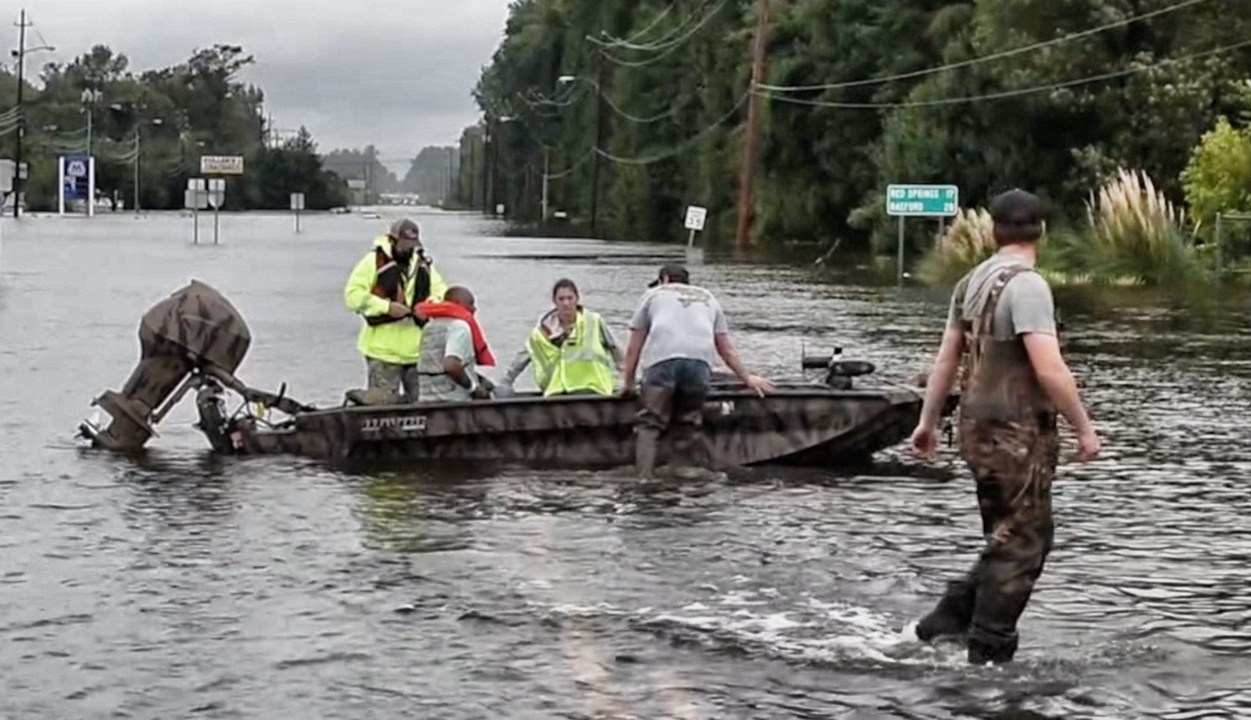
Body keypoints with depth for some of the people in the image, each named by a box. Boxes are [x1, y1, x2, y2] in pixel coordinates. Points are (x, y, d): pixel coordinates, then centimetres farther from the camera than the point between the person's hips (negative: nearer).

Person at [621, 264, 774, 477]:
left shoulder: (654, 294, 27)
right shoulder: (708, 299, 34)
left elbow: (634, 347, 22)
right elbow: (726, 349, 30)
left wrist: (628, 382, 28)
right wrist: (747, 378, 37)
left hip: (662, 358, -2)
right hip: (700, 362, 2)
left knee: (649, 424, -2)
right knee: (689, 426, 10)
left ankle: (643, 477, -17)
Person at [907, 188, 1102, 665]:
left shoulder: (971, 282, 9)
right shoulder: (1026, 284, -17)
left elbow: (946, 360, 15)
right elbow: (1049, 369, -23)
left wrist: (928, 422, 22)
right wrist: (1084, 428, -14)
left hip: (980, 429, 8)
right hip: (1018, 433, -8)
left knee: (1007, 539, 20)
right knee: (1022, 543, 2)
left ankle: (949, 618, 17)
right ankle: (988, 653, 5)